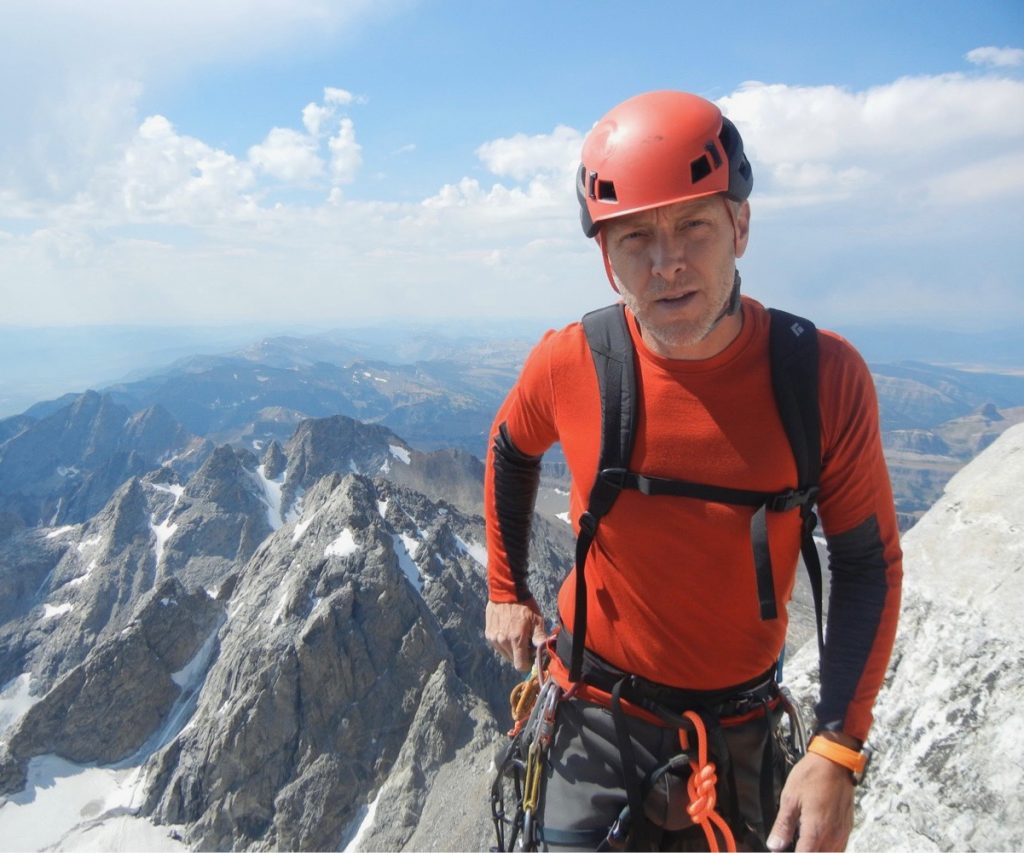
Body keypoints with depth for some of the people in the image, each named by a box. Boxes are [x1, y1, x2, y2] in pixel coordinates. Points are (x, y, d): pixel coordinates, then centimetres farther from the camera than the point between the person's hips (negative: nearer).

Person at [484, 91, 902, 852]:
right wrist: (507, 592, 8)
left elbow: (868, 564, -10)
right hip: (597, 714, 0)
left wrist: (838, 751, -14)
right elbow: (511, 452, 4)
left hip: (739, 724, 1)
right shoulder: (568, 365, -18)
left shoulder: (826, 379, -20)